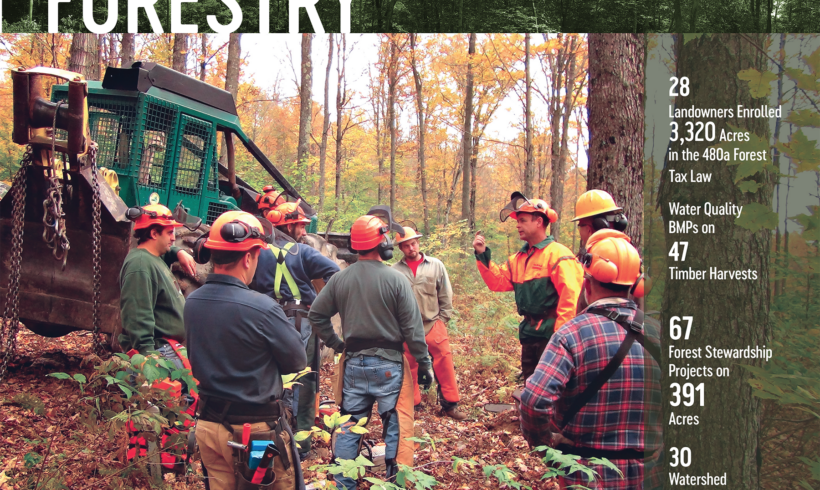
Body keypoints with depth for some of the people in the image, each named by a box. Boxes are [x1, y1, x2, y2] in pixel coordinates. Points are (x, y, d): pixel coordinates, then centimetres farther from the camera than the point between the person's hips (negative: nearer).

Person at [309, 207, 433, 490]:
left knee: (349, 426, 12)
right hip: (388, 365, -4)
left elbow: (316, 315, 4)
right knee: (395, 426, 5)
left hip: (353, 364, 4)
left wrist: (335, 344, 13)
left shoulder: (340, 279, -1)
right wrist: (424, 364, -2)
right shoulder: (395, 280, -12)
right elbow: (413, 328, -10)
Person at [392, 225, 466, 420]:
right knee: (409, 367, 9)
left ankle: (450, 404, 9)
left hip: (434, 325, 0)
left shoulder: (435, 265, 3)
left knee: (444, 364, -2)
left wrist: (442, 320, 2)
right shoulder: (395, 270, 0)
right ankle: (413, 404, 23)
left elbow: (446, 296, 7)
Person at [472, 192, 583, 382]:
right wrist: (483, 255, 3)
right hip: (529, 334, 8)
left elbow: (571, 297, -19)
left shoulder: (558, 254, -12)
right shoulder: (519, 258, 14)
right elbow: (498, 282, 12)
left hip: (551, 334, -8)